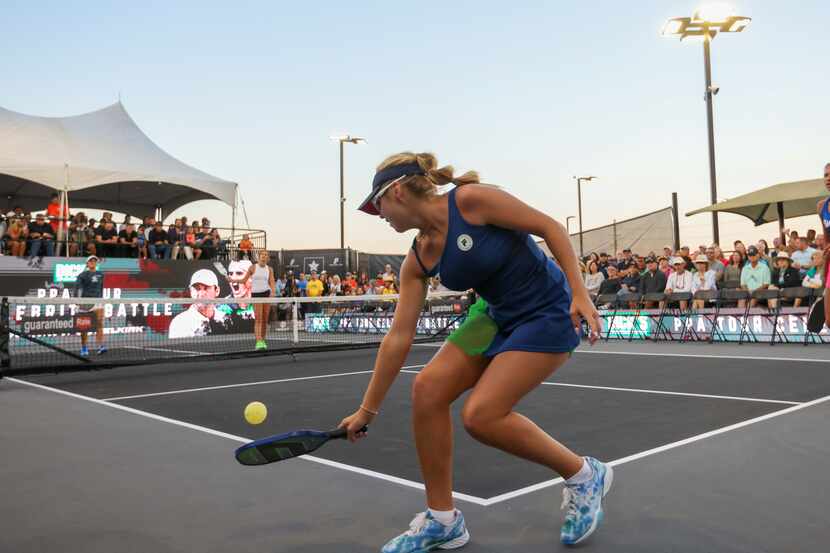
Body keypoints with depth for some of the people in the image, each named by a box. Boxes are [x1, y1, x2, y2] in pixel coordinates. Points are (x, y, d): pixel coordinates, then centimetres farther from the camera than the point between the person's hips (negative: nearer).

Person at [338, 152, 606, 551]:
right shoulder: (417, 260, 0)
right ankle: (442, 520, 7)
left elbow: (551, 227, -14)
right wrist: (368, 409, 2)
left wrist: (580, 294, -22)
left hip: (547, 313, -7)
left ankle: (584, 476, 8)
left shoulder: (470, 199, -20)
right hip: (496, 316, 7)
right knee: (427, 389, -9)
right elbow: (398, 338, 1)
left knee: (480, 415, -17)